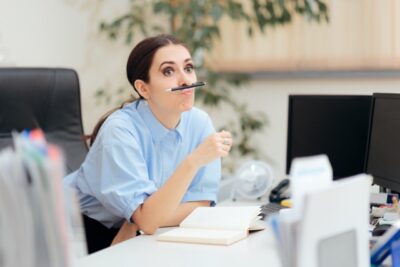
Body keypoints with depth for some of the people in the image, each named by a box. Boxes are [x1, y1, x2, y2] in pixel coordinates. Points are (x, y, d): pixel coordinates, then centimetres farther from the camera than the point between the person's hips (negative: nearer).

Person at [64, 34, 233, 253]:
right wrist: (194, 161, -38)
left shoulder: (199, 122, -10)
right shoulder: (121, 129, -24)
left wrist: (139, 223, -22)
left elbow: (201, 207, -10)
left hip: (139, 236, 5)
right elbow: (148, 220, -29)